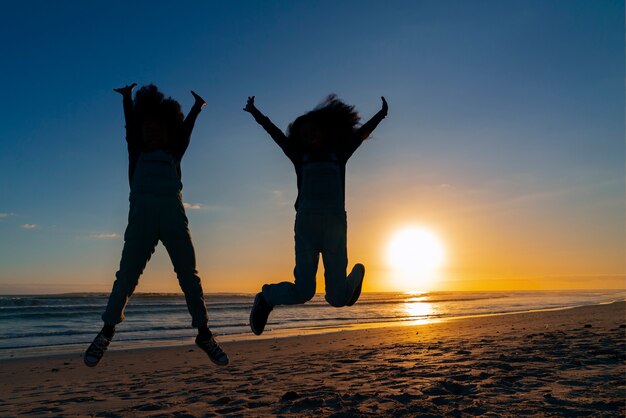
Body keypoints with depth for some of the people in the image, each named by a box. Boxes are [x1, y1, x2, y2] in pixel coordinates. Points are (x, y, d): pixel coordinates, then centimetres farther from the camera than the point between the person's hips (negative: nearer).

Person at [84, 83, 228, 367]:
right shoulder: (137, 154, 20)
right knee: (127, 274, -5)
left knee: (189, 276, -2)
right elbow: (131, 127, 15)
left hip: (174, 216, 1)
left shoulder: (173, 155, 22)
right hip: (141, 216, -1)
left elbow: (184, 131, 16)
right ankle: (106, 332, 6)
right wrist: (127, 99, 11)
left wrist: (196, 108, 11)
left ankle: (204, 334, 2)